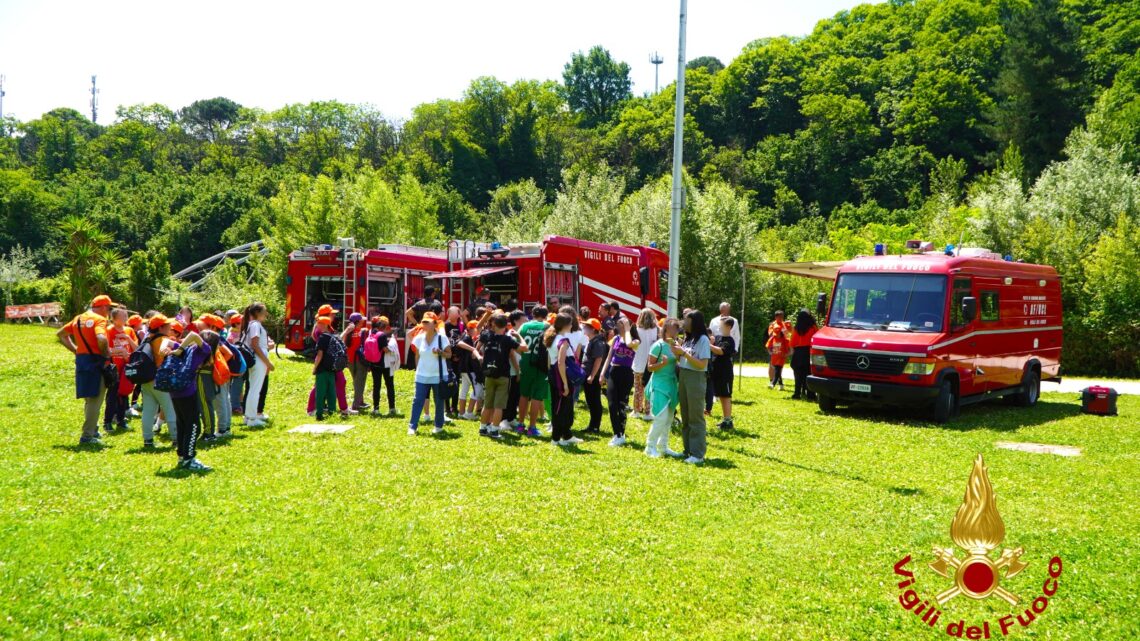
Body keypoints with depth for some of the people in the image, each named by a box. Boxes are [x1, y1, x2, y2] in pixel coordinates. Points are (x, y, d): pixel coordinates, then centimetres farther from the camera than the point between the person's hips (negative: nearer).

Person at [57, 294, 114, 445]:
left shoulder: (78, 319, 14)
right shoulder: (99, 319, -11)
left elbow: (60, 334, 22)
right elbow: (101, 339, -29)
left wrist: (75, 349, 16)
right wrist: (106, 353, -11)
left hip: (81, 360, 8)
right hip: (96, 361, -8)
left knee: (89, 399, 21)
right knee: (95, 400, -2)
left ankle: (93, 429, 31)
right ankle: (88, 435, -4)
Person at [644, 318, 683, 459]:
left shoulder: (675, 345, 8)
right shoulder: (658, 345, -11)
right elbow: (649, 367, -9)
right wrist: (663, 363, -25)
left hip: (672, 384, 7)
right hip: (659, 384, -7)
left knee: (669, 418, 11)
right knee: (661, 417, -11)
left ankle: (663, 447, 21)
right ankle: (650, 447, 0)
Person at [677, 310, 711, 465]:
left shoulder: (703, 339, -11)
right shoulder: (688, 338, 13)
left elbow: (702, 364, -18)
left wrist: (684, 353, -19)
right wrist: (677, 353, -5)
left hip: (696, 378, -8)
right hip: (683, 377, 8)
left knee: (696, 418, -4)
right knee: (685, 417, 14)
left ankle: (698, 454, 0)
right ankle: (688, 450, 23)